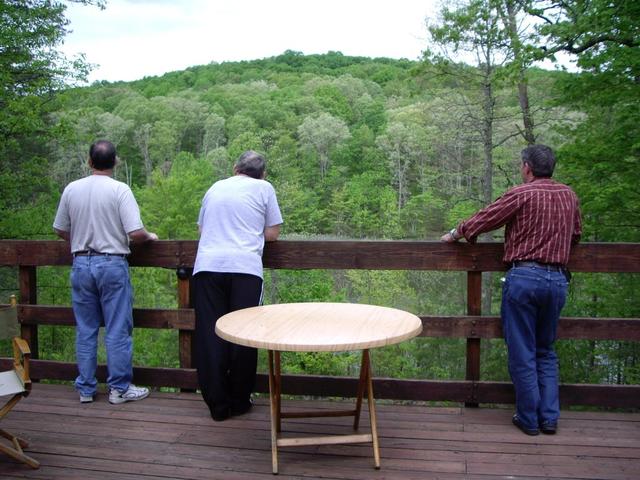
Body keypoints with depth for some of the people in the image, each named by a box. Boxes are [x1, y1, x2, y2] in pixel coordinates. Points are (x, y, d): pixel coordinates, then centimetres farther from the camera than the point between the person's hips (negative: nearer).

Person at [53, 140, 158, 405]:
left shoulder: (71, 189, 3)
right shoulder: (120, 190, -10)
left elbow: (61, 230, 12)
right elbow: (135, 233, -17)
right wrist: (150, 236, 5)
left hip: (81, 265, 4)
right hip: (112, 265, -4)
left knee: (85, 330, 12)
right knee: (117, 330, 4)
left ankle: (86, 389, 20)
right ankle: (119, 388, 11)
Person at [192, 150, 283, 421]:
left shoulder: (215, 188, 22)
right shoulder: (263, 188, 12)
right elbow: (272, 234, 11)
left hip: (207, 266, 3)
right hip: (245, 267, -2)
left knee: (210, 337, 6)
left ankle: (218, 406, 10)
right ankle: (239, 402, 15)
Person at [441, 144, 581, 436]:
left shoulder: (522, 194, -7)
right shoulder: (569, 196, 9)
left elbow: (484, 219, -3)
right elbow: (576, 235, 22)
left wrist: (455, 234, 13)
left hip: (524, 277, -5)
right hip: (557, 279, 5)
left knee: (522, 353, 5)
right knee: (546, 351, 18)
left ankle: (529, 419, 12)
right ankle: (549, 417, 17)